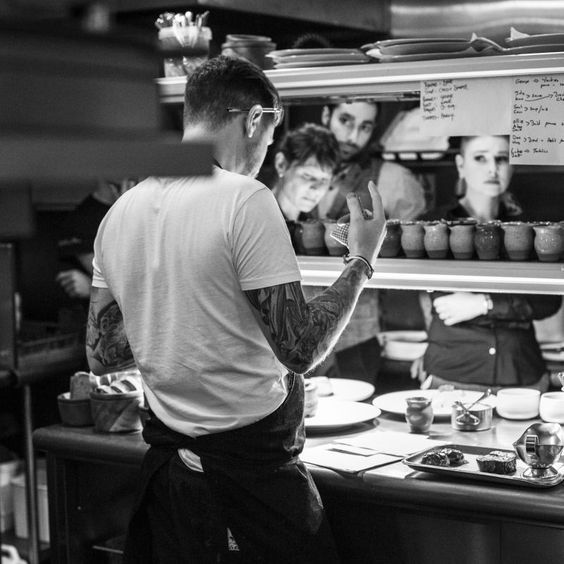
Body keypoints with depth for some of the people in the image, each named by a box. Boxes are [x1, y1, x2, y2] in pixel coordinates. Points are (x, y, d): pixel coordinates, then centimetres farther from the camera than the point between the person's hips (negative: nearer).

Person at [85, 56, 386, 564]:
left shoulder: (120, 211, 3)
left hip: (164, 463, 7)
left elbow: (101, 356, 8)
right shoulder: (246, 200, -17)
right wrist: (362, 260, -5)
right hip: (251, 463, -7)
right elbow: (301, 349, -18)